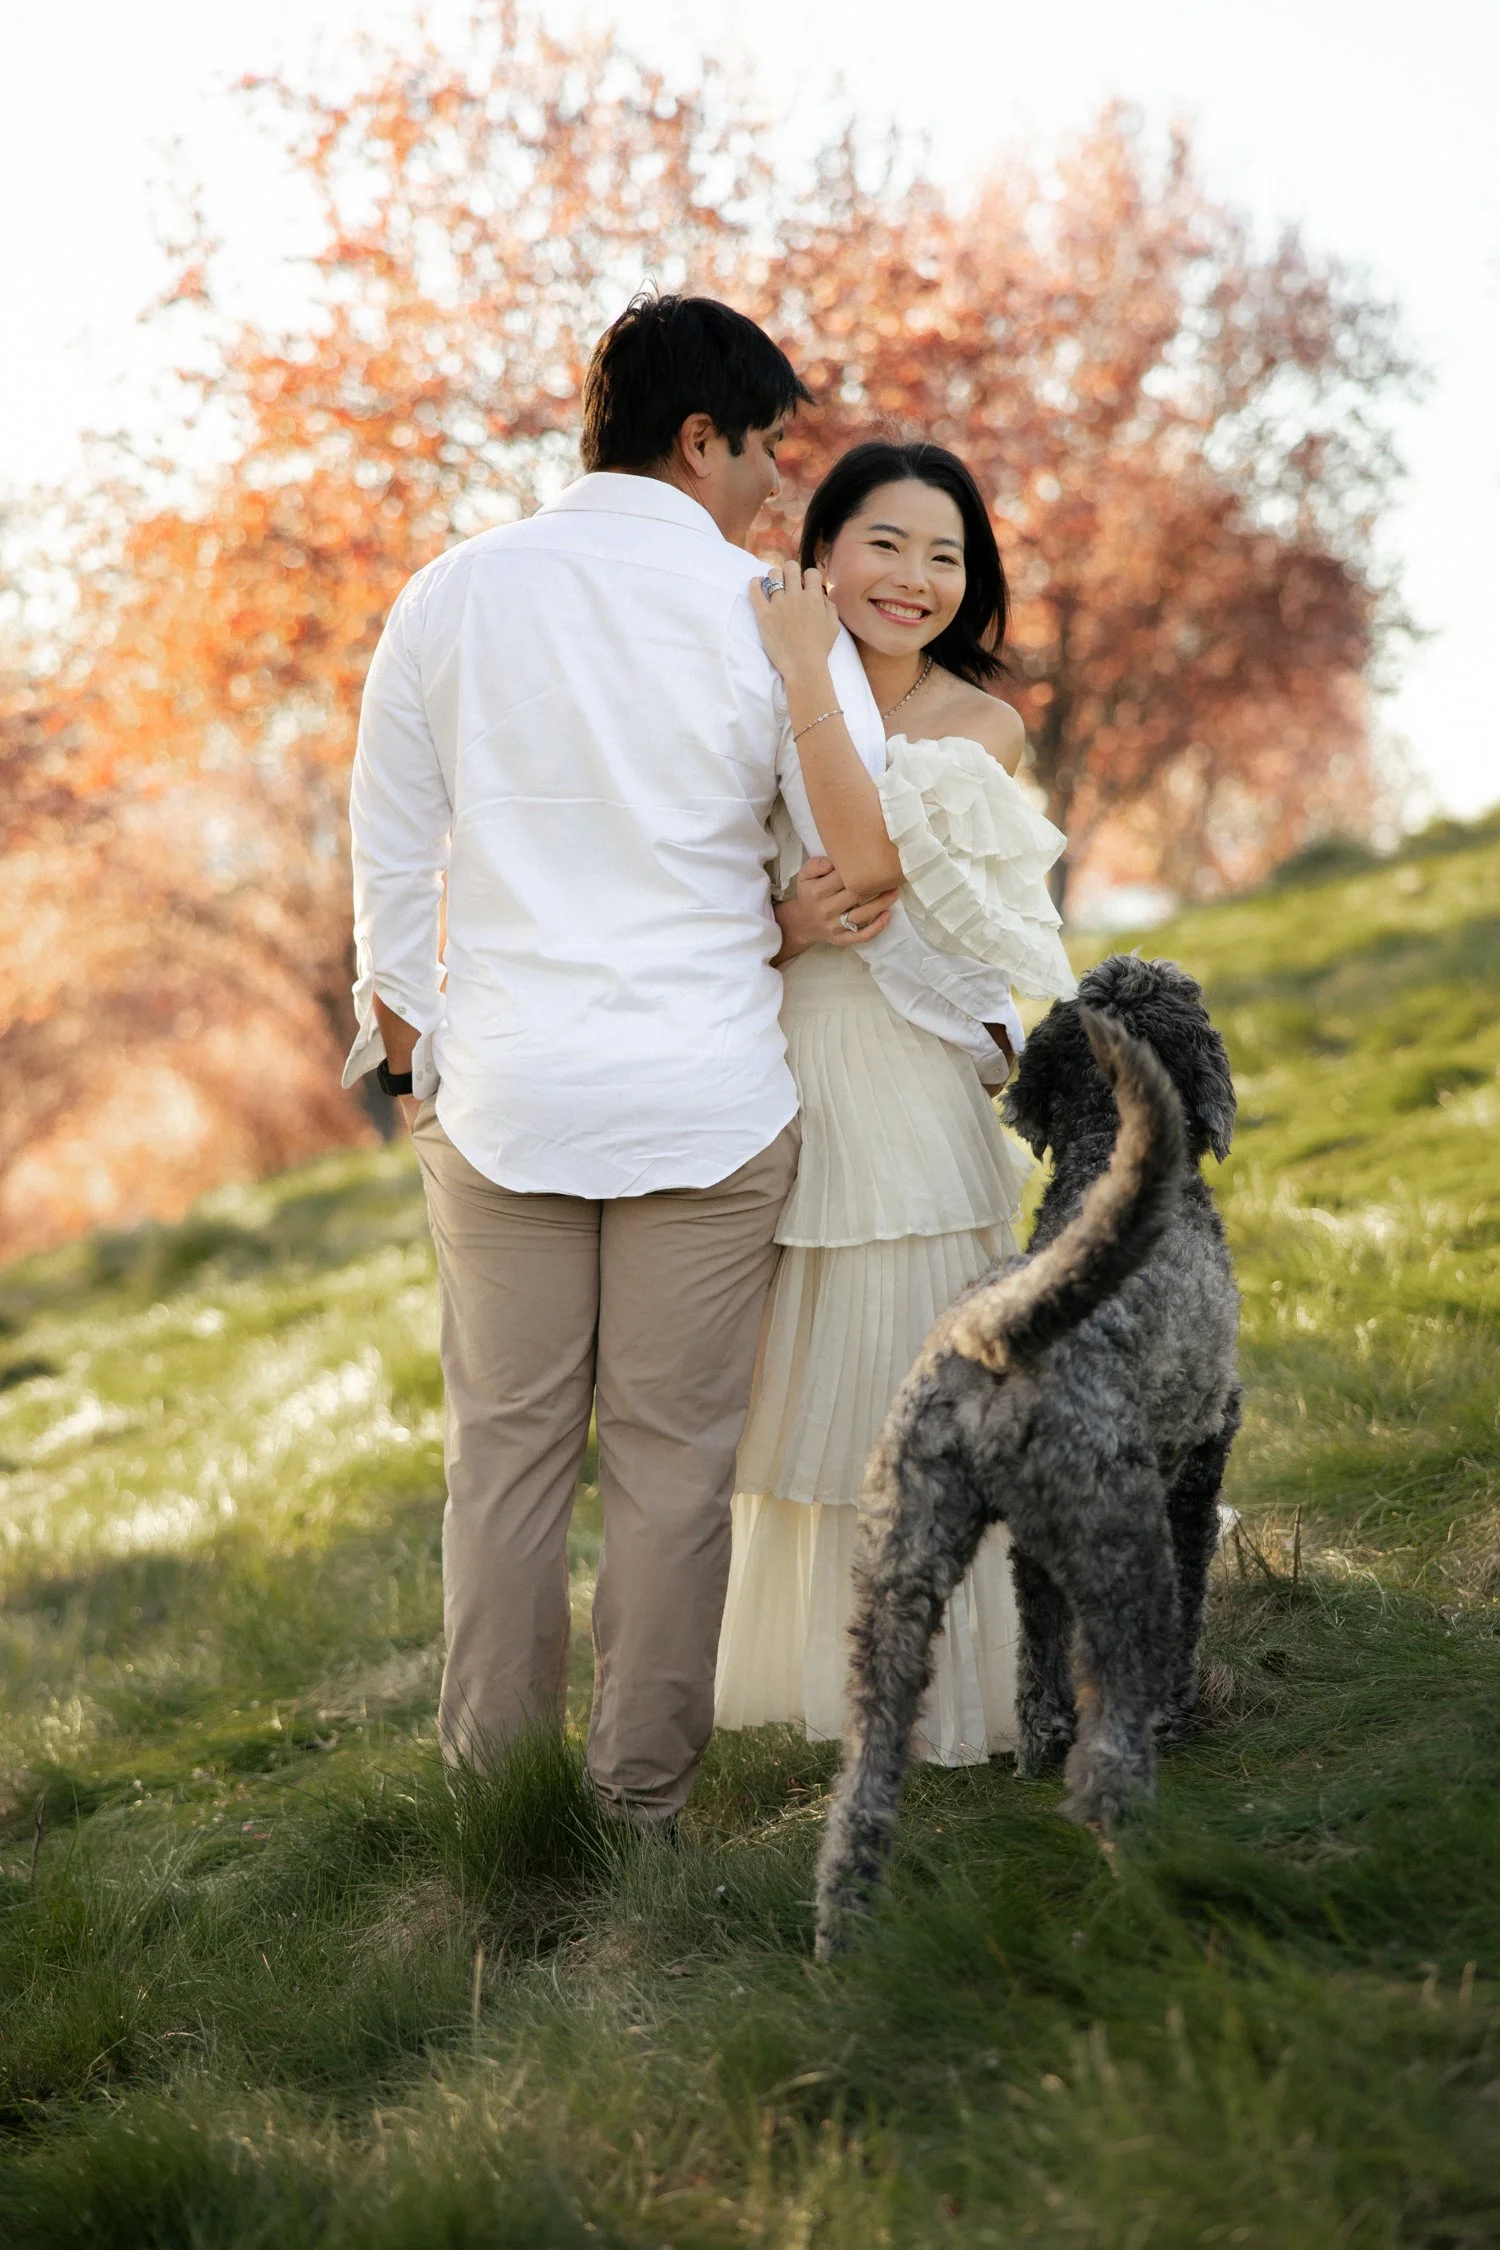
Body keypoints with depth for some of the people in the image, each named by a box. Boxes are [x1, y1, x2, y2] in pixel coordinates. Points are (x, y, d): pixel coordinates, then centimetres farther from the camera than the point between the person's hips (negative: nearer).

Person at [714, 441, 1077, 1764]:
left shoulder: (980, 725, -2)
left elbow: (871, 858, -19)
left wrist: (811, 683, -17)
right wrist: (790, 921, -16)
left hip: (911, 1092, -3)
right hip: (775, 1072, 4)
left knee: (908, 1386, -1)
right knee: (791, 1384, 10)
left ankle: (932, 1690, 13)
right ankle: (802, 1662, 25)